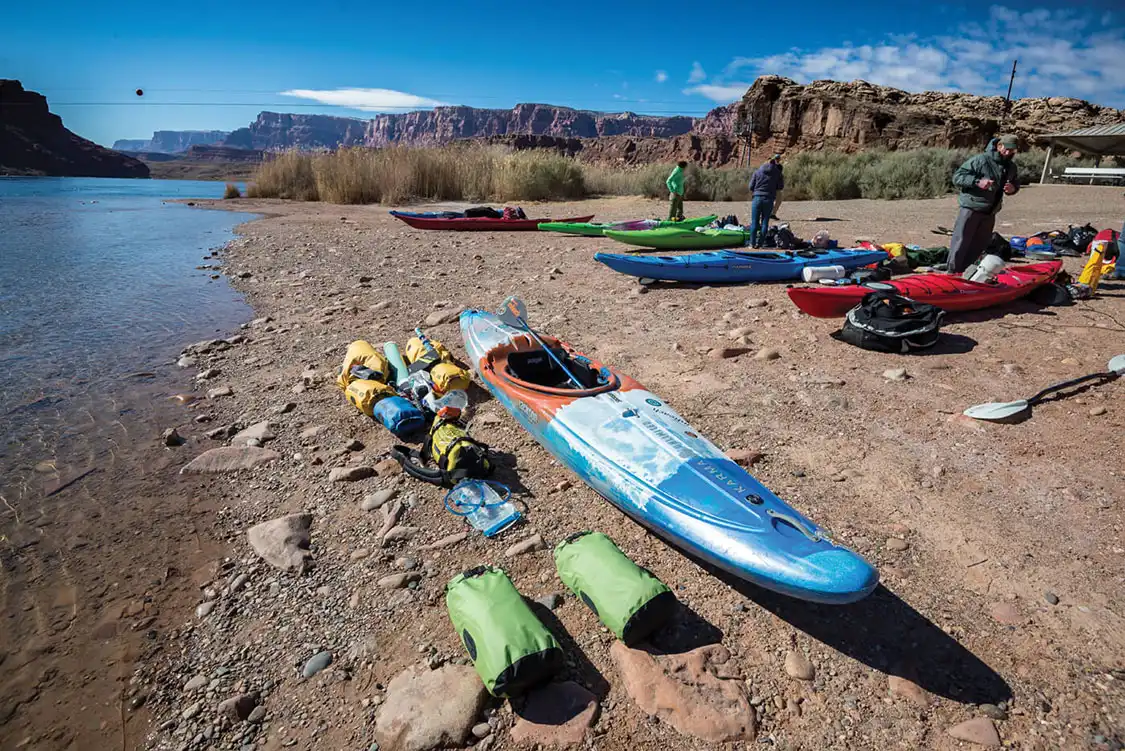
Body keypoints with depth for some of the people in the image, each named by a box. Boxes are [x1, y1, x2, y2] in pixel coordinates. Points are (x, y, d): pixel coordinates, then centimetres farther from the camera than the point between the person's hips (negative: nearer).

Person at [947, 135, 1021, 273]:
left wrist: (1013, 188, 1)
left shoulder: (1011, 167, 11)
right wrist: (977, 182, -26)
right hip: (971, 209, -7)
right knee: (960, 244, -8)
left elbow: (1016, 184, 26)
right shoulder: (981, 160, -11)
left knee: (979, 246, 10)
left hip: (990, 213, 7)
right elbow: (957, 177, -13)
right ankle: (953, 274, -1)